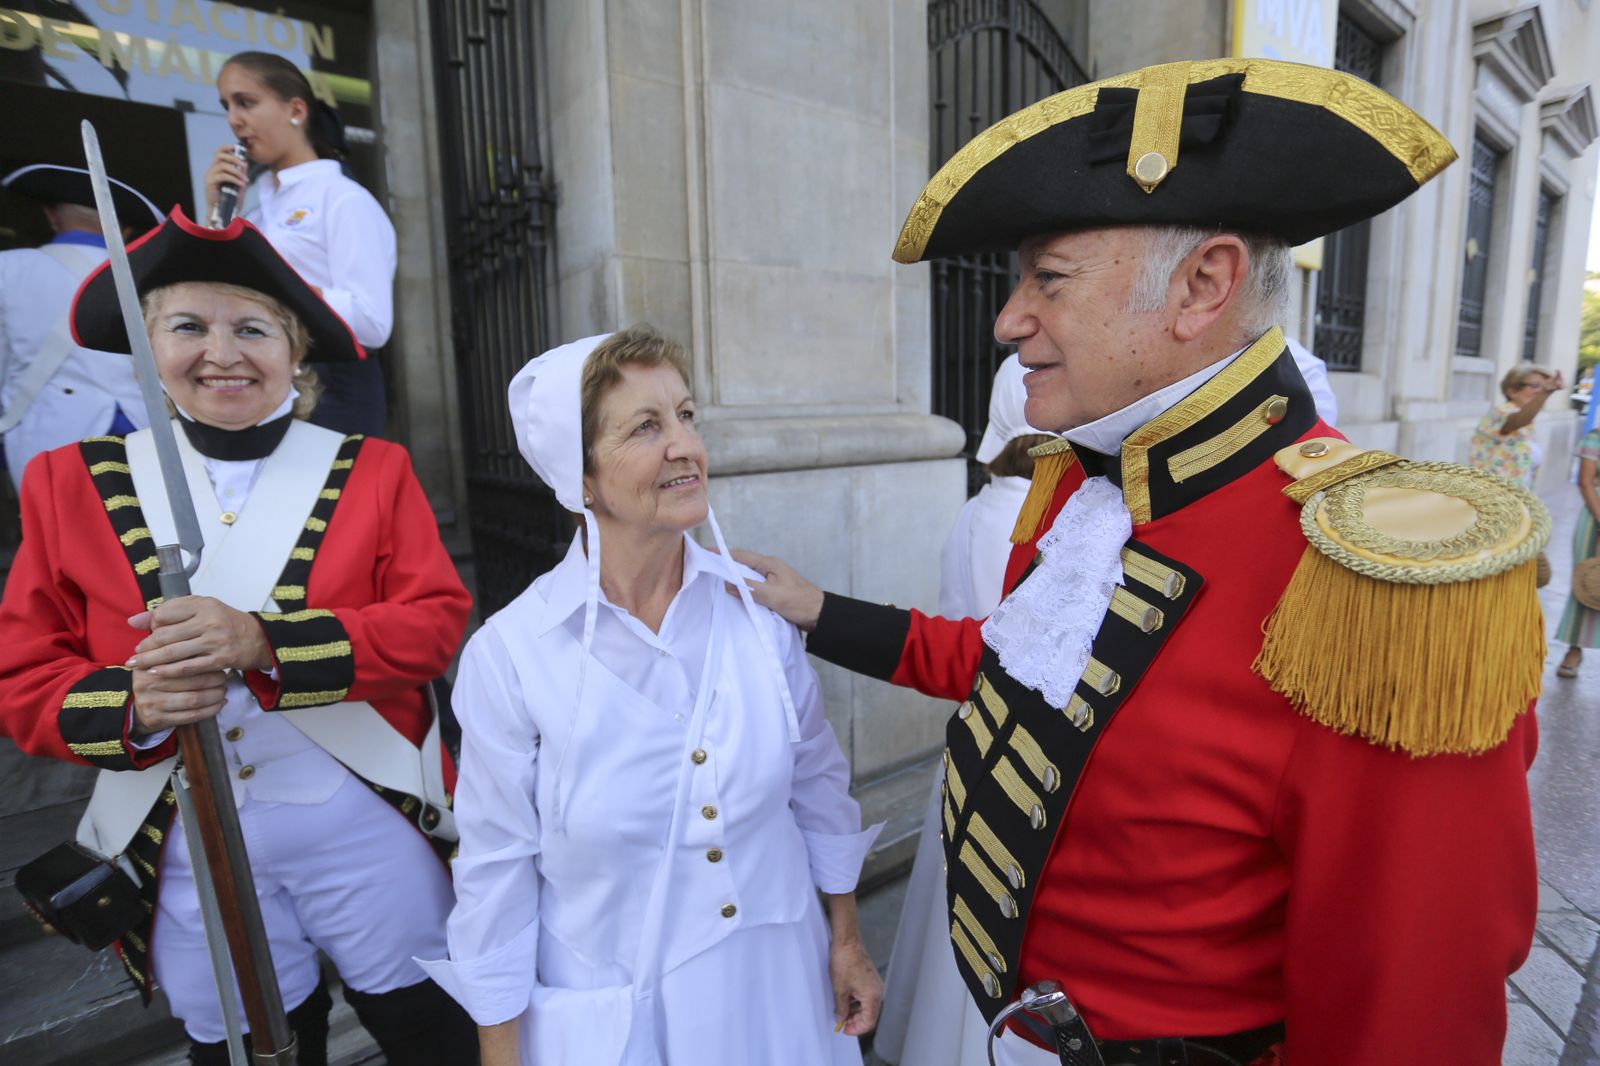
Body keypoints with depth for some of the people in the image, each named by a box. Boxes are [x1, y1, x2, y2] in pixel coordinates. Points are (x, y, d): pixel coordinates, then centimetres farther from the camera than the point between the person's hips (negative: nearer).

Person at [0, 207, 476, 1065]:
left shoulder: (372, 471, -3)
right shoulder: (71, 483, 1)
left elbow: (435, 622, -12)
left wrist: (266, 642, -25)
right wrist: (133, 704, -20)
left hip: (368, 832, -1)